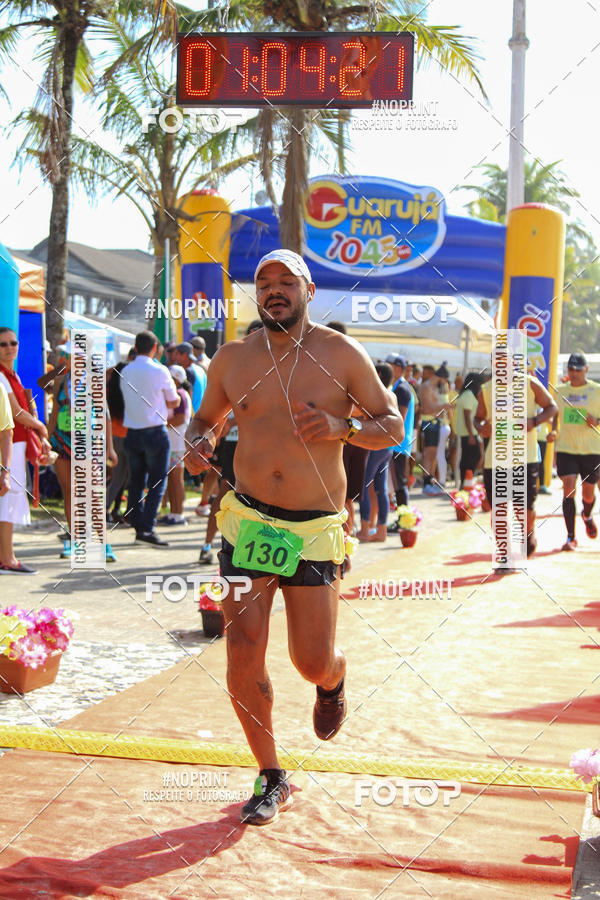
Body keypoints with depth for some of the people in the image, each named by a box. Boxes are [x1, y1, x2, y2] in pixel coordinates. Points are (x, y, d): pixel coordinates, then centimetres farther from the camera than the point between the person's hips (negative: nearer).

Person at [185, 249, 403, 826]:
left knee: (313, 662, -2)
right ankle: (271, 779, 14)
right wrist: (198, 444, -3)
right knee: (243, 654, -5)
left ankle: (333, 680, 39)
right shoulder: (232, 359, 6)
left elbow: (392, 426, 4)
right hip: (248, 520, 2)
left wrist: (342, 428, -16)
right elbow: (206, 419, 20)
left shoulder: (341, 355, 0)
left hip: (315, 529, -2)